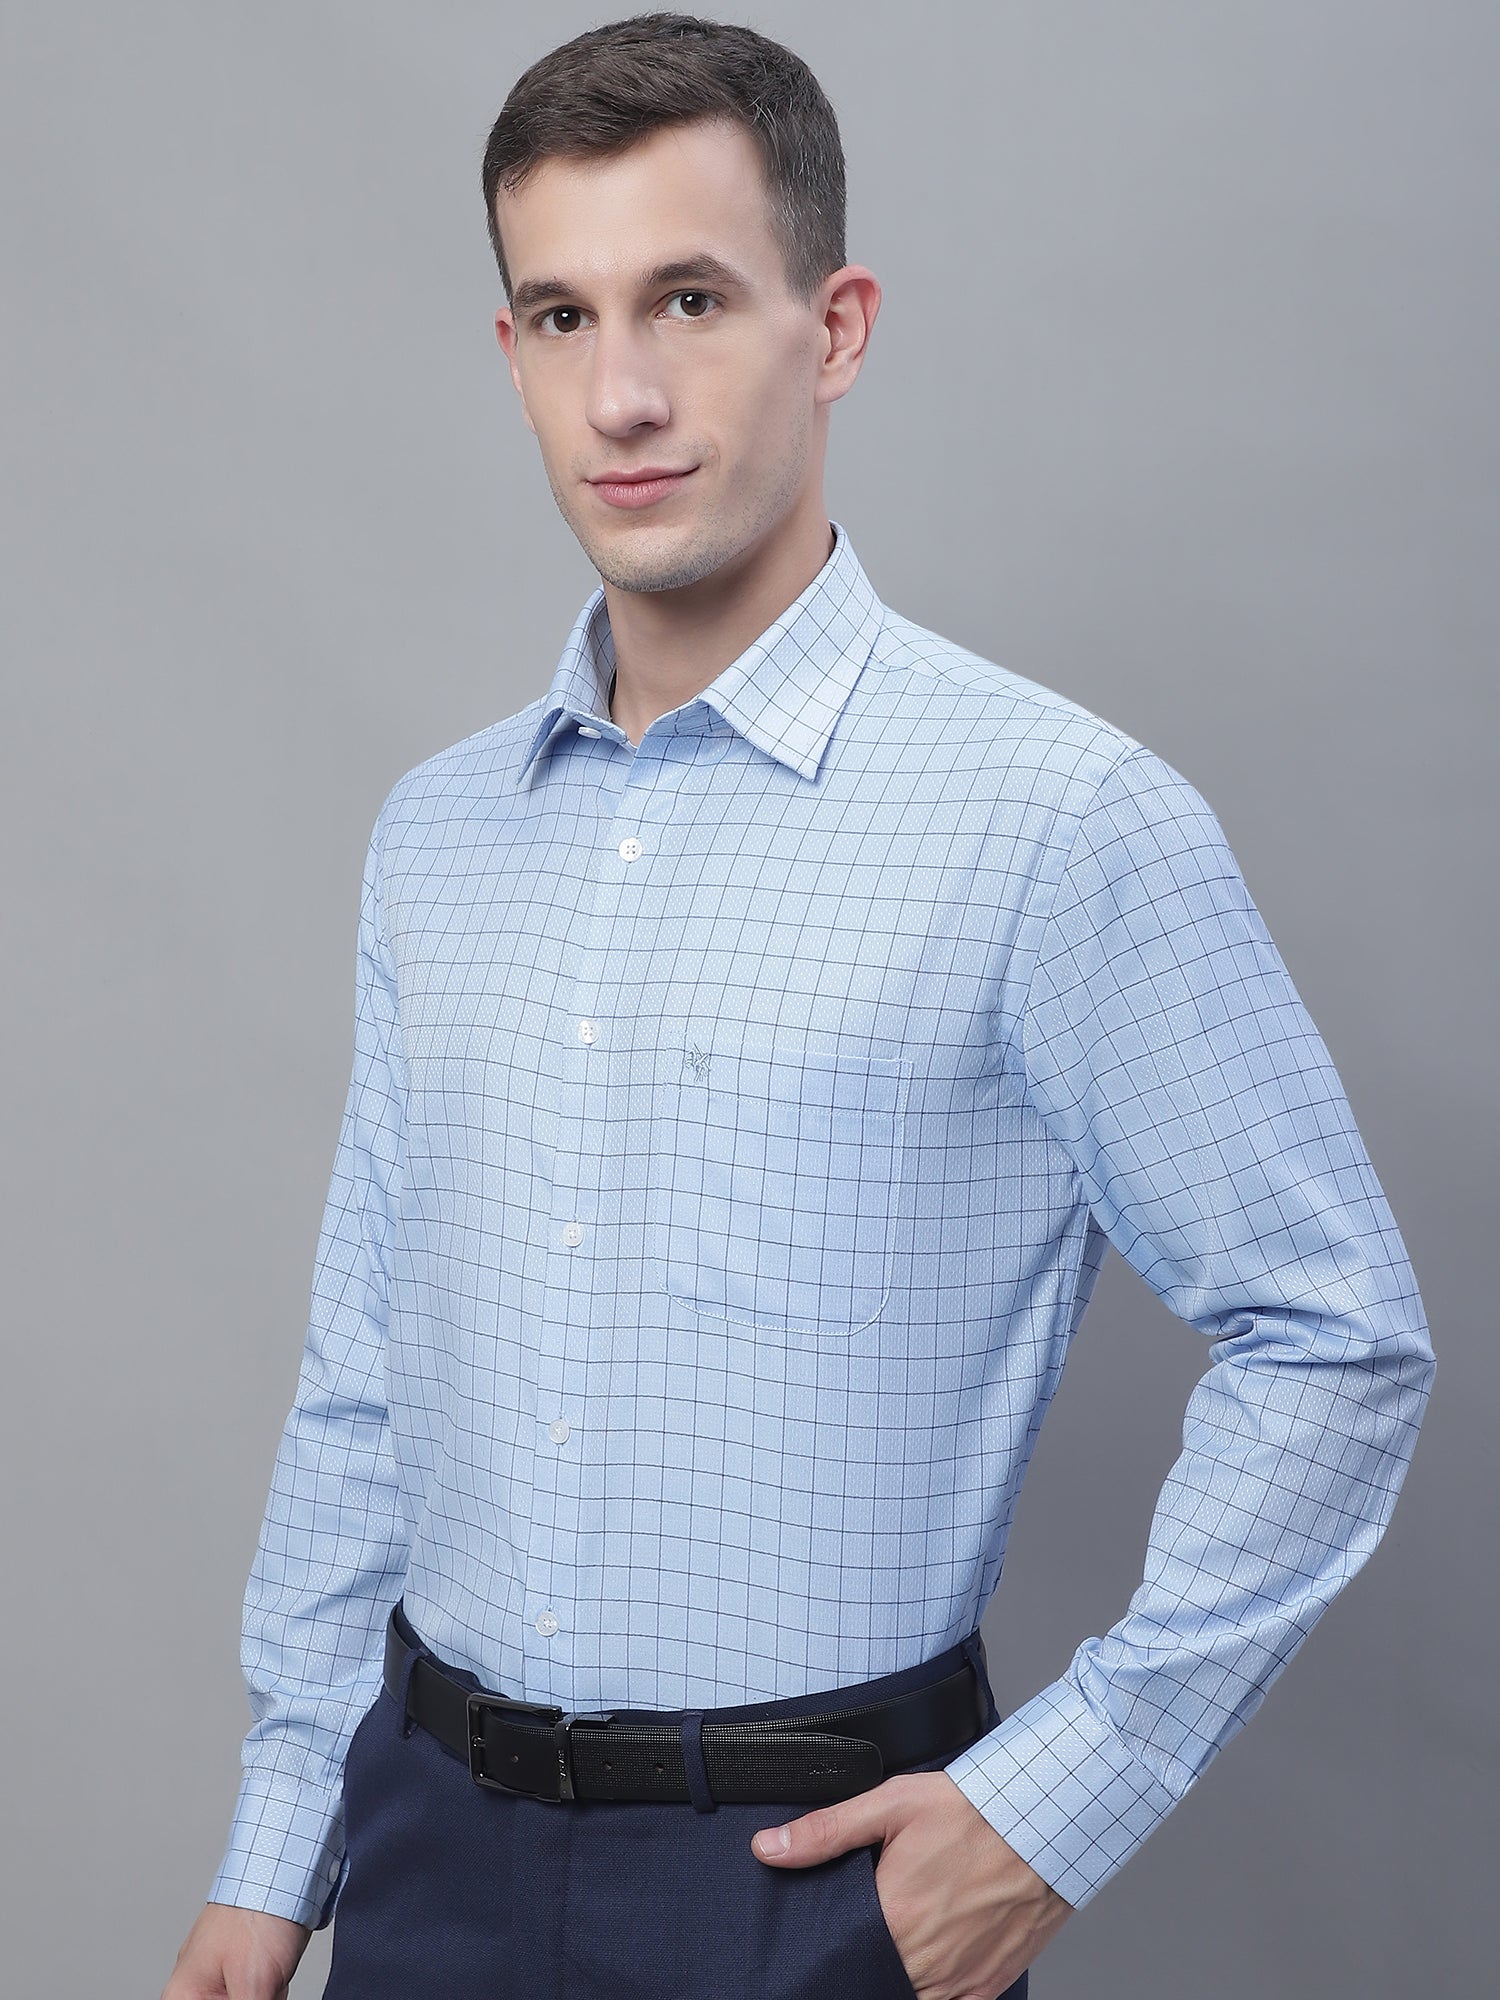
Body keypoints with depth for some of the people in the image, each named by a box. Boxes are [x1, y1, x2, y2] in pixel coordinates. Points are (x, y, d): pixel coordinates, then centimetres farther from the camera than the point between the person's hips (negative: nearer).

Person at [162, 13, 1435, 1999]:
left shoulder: (1058, 820, -14)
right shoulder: (436, 833, 4)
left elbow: (1333, 1341, -10)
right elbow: (362, 1381, 10)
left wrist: (1067, 1799, -12)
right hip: (434, 1832, 5)